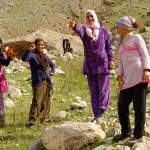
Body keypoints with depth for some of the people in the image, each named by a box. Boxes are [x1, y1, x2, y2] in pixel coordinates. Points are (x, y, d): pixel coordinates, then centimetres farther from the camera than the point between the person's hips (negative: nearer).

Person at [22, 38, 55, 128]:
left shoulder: (45, 56, 15)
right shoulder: (32, 55, -4)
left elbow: (52, 64, 31)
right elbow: (24, 58, -26)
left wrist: (53, 72, 13)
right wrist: (29, 50, -38)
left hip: (47, 81, 7)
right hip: (38, 82, -7)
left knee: (46, 101, 11)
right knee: (36, 101, -14)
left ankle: (42, 118, 25)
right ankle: (32, 121, -12)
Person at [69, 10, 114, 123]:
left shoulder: (103, 30, 4)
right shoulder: (85, 30, 3)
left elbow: (109, 46, 6)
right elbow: (79, 30, -22)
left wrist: (111, 59, -5)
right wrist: (74, 26, -46)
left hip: (103, 63, -2)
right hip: (90, 66, 2)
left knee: (103, 90, -7)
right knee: (94, 92, 4)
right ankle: (97, 116, 8)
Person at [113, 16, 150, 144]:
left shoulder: (136, 38, 7)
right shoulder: (120, 44, 24)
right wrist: (120, 76, 7)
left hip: (139, 76, -6)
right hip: (128, 78, 6)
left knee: (139, 106, -3)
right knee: (122, 105, 4)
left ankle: (138, 134, 6)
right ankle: (126, 131, 20)